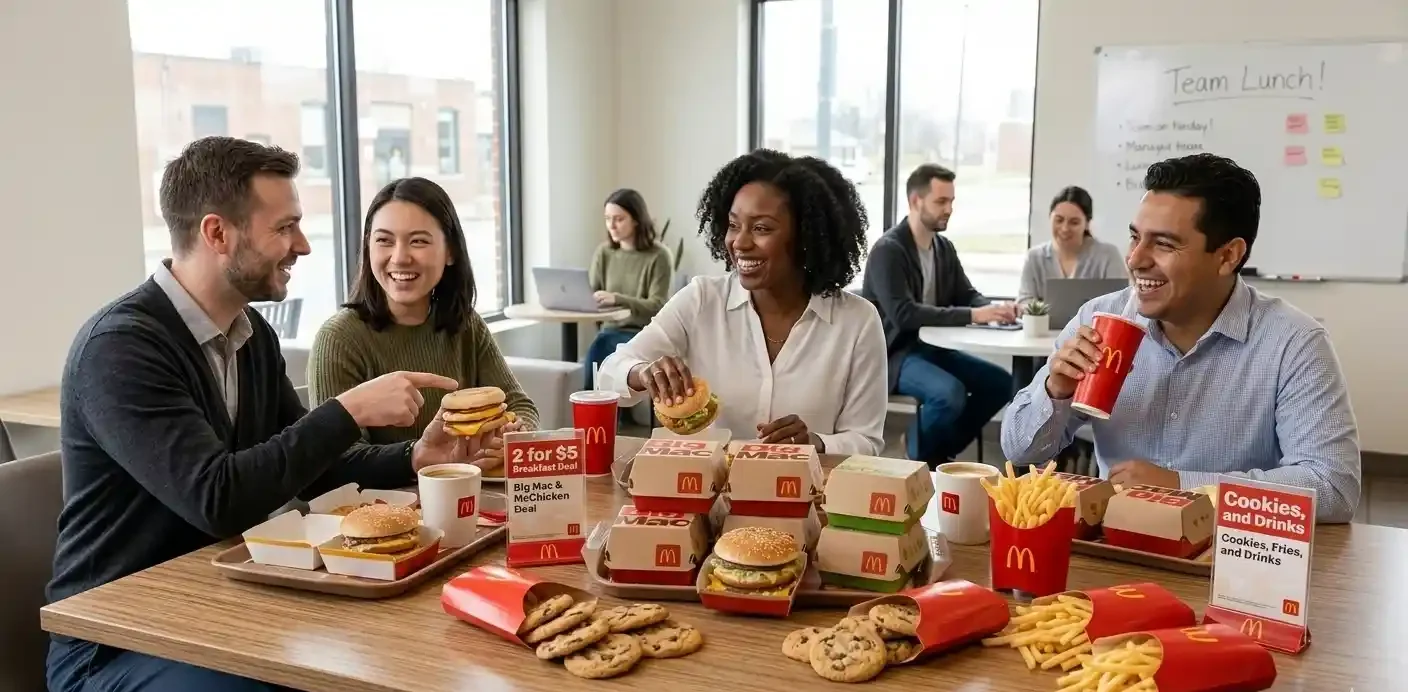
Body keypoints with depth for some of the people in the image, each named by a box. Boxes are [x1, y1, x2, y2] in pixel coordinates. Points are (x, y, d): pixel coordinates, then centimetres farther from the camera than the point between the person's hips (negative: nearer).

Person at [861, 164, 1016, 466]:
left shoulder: (944, 248, 10)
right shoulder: (888, 250, -16)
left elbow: (967, 295, 11)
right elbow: (904, 314, -27)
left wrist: (995, 308, -14)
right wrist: (972, 316, -31)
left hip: (932, 347, 8)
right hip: (893, 353, -8)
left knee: (1000, 382, -5)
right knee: (950, 392, -31)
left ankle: (939, 448, 6)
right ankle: (921, 459, -4)